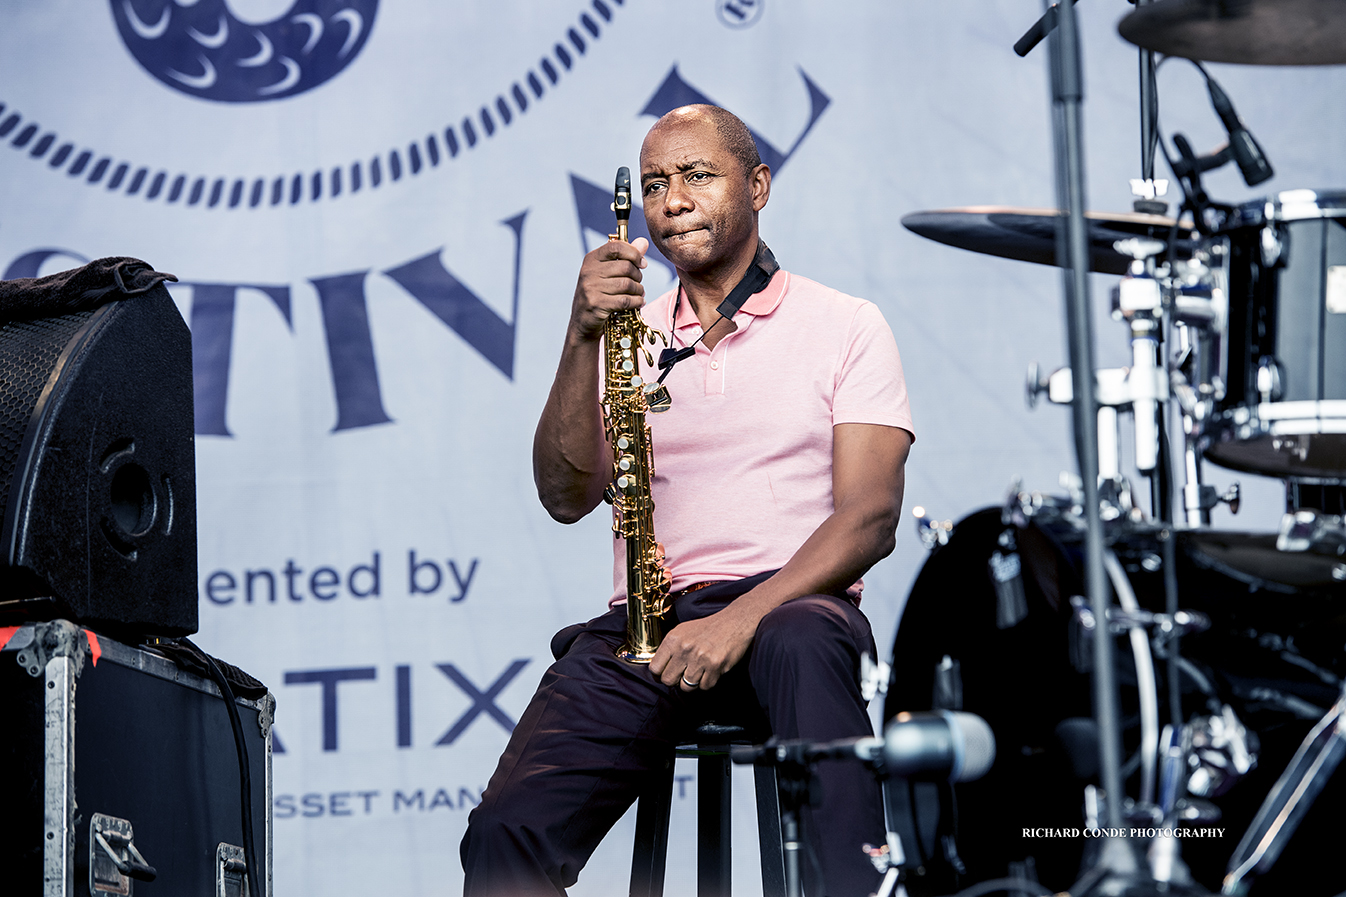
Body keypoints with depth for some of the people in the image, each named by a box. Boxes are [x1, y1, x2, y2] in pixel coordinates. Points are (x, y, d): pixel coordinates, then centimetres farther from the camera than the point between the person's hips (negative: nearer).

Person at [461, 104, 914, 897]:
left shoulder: (846, 327, 9)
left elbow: (870, 517, -3)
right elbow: (567, 497, 4)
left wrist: (744, 617, -18)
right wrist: (583, 341, -10)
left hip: (790, 605, -2)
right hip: (645, 623, 3)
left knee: (800, 650, -42)